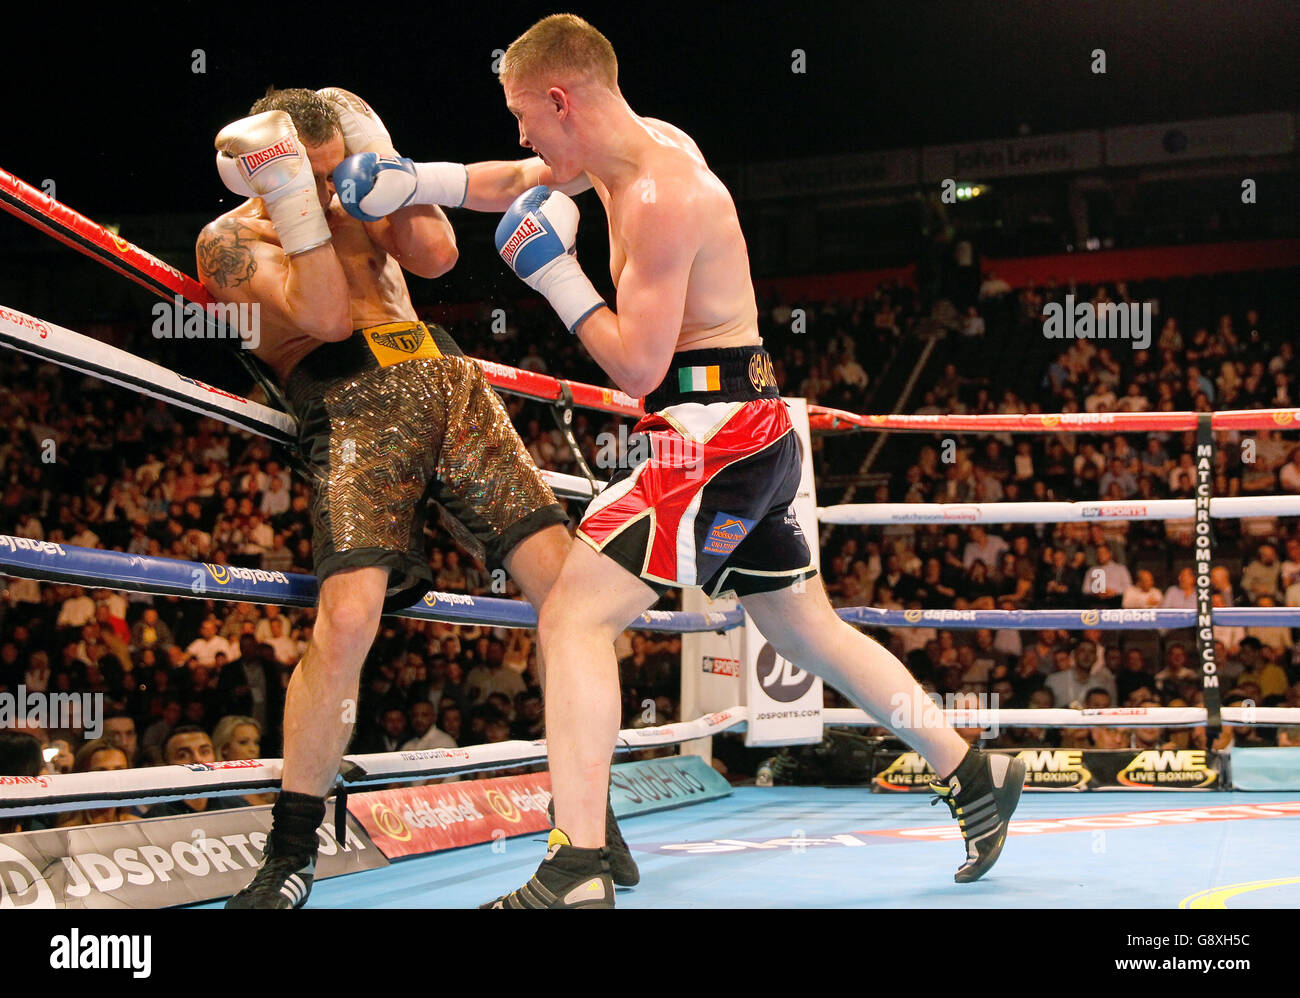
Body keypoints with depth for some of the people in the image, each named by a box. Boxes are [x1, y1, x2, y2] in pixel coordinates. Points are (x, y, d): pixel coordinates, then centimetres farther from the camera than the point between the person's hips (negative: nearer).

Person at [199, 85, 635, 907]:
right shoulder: (231, 238, 7)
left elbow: (436, 253, 7)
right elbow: (326, 316, -8)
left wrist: (377, 156, 8)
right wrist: (293, 197, -11)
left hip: (448, 383, 5)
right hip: (352, 407, -5)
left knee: (565, 582, -8)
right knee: (348, 616, -26)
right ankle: (290, 855, -9)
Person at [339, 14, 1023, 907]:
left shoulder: (658, 196, -19)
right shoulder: (642, 143, 10)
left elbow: (637, 366, -19)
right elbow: (516, 185, 25)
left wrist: (555, 274, -10)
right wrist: (410, 180, 13)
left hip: (713, 430, -10)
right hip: (754, 428, 10)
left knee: (575, 615, -15)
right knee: (809, 632, 21)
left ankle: (577, 875, -23)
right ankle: (977, 775, 29)